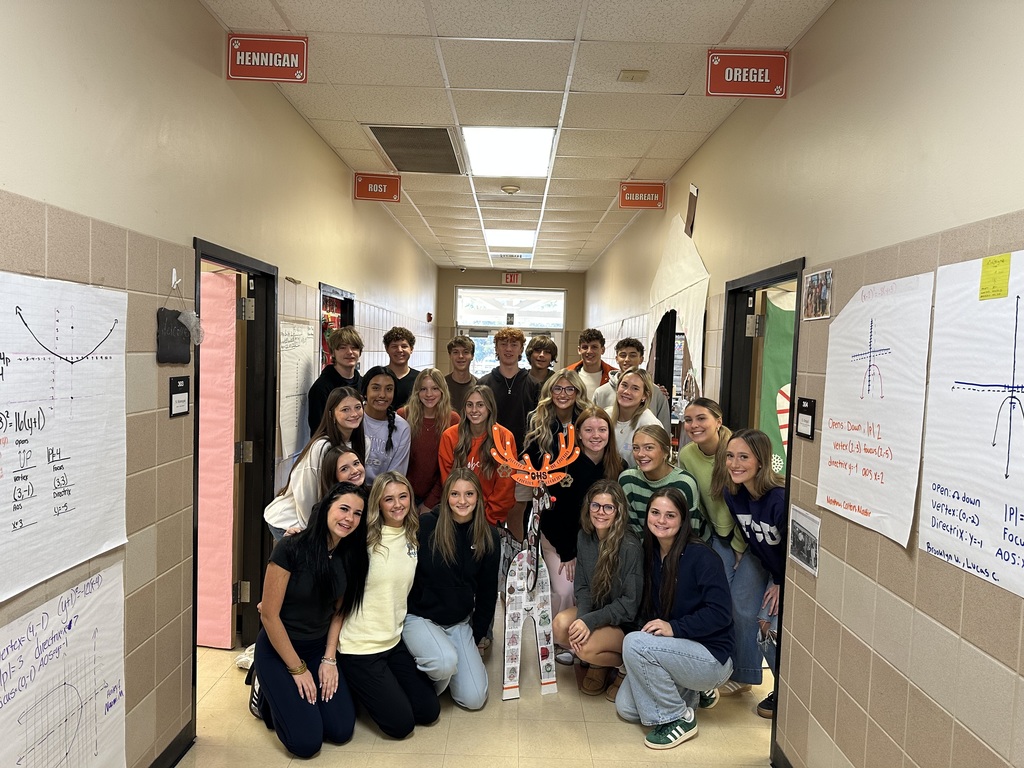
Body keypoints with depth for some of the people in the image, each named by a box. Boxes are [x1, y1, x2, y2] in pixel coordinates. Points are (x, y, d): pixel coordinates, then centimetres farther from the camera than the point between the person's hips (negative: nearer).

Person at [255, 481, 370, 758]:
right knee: (306, 742, -11)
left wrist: (329, 660, -4)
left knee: (341, 730, -4)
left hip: (319, 648, 5)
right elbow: (269, 614, -19)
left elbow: (338, 611, 5)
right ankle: (269, 692, 16)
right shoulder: (291, 548, -24)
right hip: (278, 649, -5)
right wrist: (297, 669, -13)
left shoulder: (350, 556, -6)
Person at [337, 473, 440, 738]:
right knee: (401, 724, -3)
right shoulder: (364, 539, -15)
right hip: (360, 646, -6)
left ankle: (373, 685, 25)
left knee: (429, 711, 8)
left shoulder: (412, 538, 3)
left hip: (394, 641, 6)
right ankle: (349, 686, 17)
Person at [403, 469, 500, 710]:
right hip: (420, 617, -4)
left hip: (460, 623, 4)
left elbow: (488, 590, 6)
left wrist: (477, 633, 6)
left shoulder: (488, 536, -3)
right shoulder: (425, 526, -16)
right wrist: (399, 623, -8)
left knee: (474, 699, -4)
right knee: (446, 661, -33)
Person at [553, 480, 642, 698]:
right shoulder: (584, 537, -4)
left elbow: (629, 603, -19)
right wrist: (581, 618, -20)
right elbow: (582, 586, -1)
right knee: (561, 624, -23)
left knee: (587, 647, -29)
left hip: (625, 622, -5)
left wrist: (590, 621, -26)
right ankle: (597, 662, 6)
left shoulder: (630, 548, -22)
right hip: (593, 611, 5)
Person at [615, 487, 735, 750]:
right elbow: (647, 609, 11)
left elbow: (720, 613, -22)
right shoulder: (651, 555, 3)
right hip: (676, 651, 7)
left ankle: (679, 718, -9)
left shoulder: (701, 556, -18)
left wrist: (675, 628, -28)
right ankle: (692, 692, 19)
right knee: (625, 708, -1)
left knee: (634, 643, -27)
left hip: (712, 656, -7)